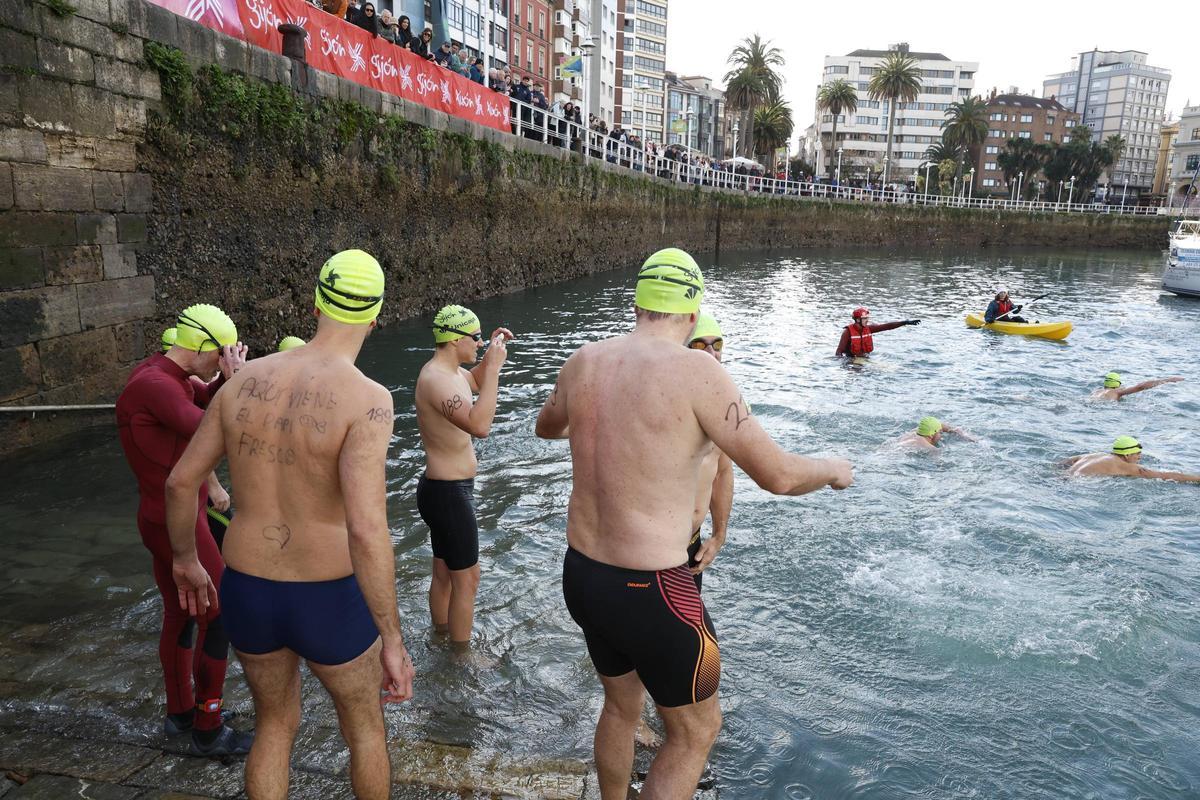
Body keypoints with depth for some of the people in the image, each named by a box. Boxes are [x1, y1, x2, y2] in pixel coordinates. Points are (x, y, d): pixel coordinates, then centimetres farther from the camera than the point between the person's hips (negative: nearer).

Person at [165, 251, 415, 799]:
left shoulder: (247, 379, -3)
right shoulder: (366, 399, -22)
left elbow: (179, 481, 5)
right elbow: (366, 530, -31)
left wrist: (184, 558, 23)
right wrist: (393, 640, -22)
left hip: (247, 595, 5)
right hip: (329, 605, -4)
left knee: (276, 724, 30)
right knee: (363, 724, 24)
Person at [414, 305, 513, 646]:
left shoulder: (449, 371, 7)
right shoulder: (436, 378, -24)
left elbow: (476, 382, 30)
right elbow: (480, 425, -37)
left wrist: (492, 351, 13)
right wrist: (494, 367, -32)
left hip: (446, 489, 10)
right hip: (448, 493, -10)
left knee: (445, 573, 23)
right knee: (466, 579, 2)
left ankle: (442, 637, 39)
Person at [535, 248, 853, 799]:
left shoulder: (583, 362, 0)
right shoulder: (694, 370, -18)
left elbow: (546, 427, 22)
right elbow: (778, 475, -14)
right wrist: (832, 470, 8)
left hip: (581, 574, 7)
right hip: (650, 592, -6)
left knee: (621, 705, 30)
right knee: (697, 730, 19)